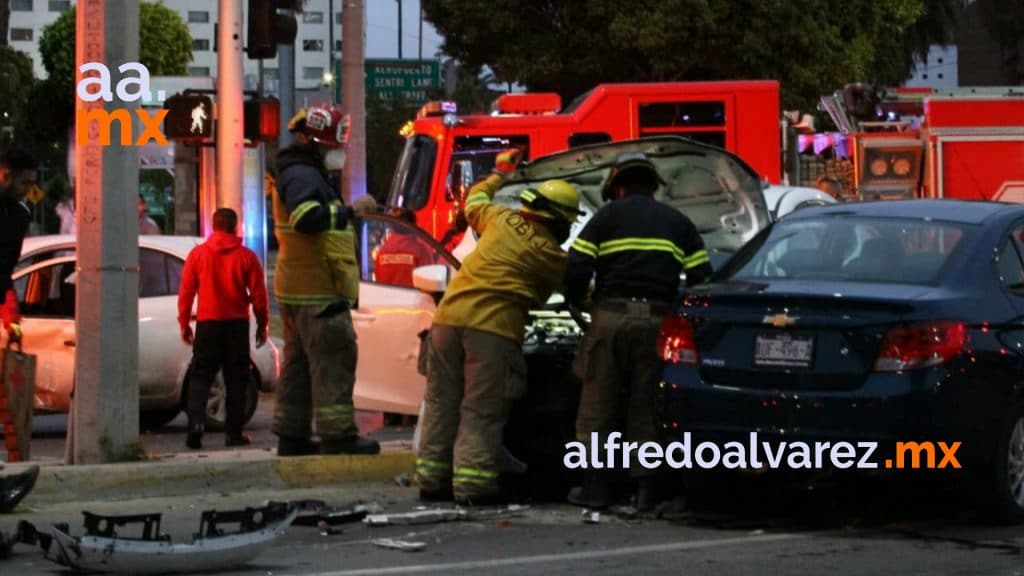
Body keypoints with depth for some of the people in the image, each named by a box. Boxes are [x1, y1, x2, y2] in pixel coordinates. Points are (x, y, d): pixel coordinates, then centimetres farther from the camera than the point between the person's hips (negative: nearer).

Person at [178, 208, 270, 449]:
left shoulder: (197, 254, 0)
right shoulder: (247, 257, -2)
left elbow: (186, 292, 1)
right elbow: (258, 295, 0)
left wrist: (184, 324, 9)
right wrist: (262, 325, 10)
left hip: (207, 324, 0)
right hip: (237, 325, 0)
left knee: (201, 376, 4)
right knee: (236, 379, 7)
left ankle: (195, 421, -16)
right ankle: (234, 432, 5)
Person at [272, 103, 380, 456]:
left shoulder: (296, 173, 20)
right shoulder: (303, 176, -14)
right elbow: (306, 217, -31)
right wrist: (351, 210, -28)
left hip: (298, 289, 11)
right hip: (317, 290, -11)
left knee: (300, 362, 13)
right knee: (333, 360, -10)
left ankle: (292, 436, 16)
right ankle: (337, 436, -11)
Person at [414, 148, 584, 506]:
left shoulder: (501, 219, 12)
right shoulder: (550, 254, -1)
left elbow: (474, 200, 34)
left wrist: (500, 173, 50)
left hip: (450, 315, 6)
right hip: (492, 326, -6)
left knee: (443, 401, 11)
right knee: (482, 410, -3)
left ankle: (432, 479, 15)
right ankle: (473, 483, -8)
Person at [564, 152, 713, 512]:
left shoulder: (607, 217, 8)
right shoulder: (678, 223, 17)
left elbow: (577, 268, -2)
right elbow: (701, 278, 9)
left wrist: (576, 300, 16)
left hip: (612, 316, -2)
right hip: (658, 318, 2)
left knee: (599, 402, 4)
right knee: (647, 405, 7)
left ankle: (596, 485, 4)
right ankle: (646, 487, 3)